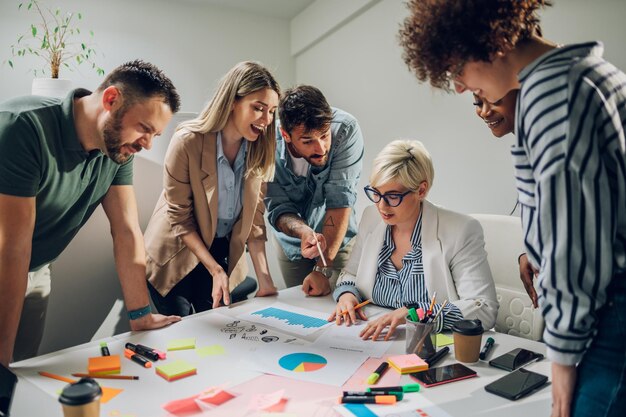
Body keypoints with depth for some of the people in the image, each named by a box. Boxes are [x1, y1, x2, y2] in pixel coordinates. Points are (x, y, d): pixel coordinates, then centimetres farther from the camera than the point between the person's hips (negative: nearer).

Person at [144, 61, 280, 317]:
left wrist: (265, 279, -14)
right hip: (177, 256, -4)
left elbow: (254, 218, -7)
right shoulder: (187, 141, -22)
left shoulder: (259, 150, -9)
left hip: (223, 254, 4)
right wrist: (215, 270, -20)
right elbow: (179, 217, -17)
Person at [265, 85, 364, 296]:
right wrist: (303, 231, -43)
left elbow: (340, 199, -31)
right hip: (291, 241, 2)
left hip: (337, 239, -1)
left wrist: (323, 268, -32)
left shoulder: (345, 130, -30)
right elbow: (277, 209, -20)